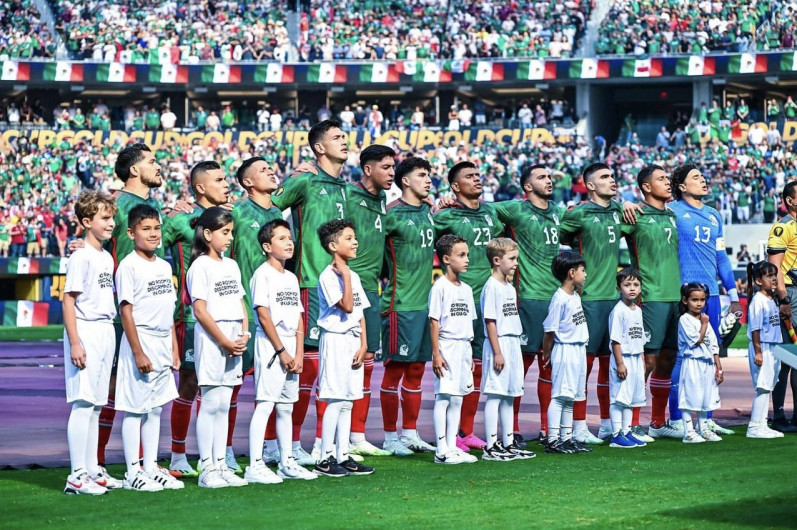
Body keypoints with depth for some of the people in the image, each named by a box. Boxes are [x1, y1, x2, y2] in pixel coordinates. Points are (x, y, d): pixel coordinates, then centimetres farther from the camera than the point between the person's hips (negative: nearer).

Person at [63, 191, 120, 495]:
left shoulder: (107, 258, 14)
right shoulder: (81, 257, -10)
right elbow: (69, 300, -14)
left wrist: (108, 335, 16)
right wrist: (74, 342, -20)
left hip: (106, 332, 9)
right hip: (86, 331, -8)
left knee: (95, 405, 12)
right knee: (82, 404, -9)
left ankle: (92, 470, 18)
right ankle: (77, 476, -8)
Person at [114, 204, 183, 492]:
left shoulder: (164, 266, 13)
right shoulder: (129, 266, -10)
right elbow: (126, 310, -13)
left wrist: (174, 348, 14)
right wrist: (138, 352, -17)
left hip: (163, 342, 8)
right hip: (140, 340, -8)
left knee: (155, 406, 12)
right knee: (135, 408, -3)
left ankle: (151, 467, 18)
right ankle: (133, 472, 0)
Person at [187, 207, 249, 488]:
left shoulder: (231, 265, 15)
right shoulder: (200, 266, -9)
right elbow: (200, 310, -13)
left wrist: (244, 334, 1)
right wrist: (225, 342, -14)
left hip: (233, 340, 7)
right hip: (211, 338, -7)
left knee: (224, 405, 9)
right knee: (211, 404, -6)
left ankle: (220, 465, 12)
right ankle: (207, 468, -3)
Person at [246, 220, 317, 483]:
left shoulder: (291, 278, 16)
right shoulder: (263, 274, -7)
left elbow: (298, 317, 14)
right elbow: (263, 315, -13)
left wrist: (299, 353, 3)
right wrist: (282, 351, -14)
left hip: (291, 348, 8)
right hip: (270, 346, -8)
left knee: (286, 406, 12)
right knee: (265, 404, -11)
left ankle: (287, 462, 18)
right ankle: (255, 466, -12)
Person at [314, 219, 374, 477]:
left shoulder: (354, 276, 14)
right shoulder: (328, 276, -11)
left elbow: (360, 313, 13)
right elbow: (347, 306, -20)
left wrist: (363, 344, 3)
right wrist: (345, 275, -18)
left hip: (354, 341, 8)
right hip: (335, 340, -8)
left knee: (347, 401, 9)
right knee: (336, 400, -9)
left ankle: (343, 456, 13)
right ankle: (325, 458, -4)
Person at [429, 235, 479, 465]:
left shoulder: (466, 289, 14)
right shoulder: (440, 287, -9)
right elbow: (434, 321, -11)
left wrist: (470, 354, 15)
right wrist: (436, 353, -16)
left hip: (463, 347, 8)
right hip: (447, 347, -8)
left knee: (457, 398, 10)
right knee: (443, 398, -5)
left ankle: (452, 447, 15)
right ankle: (442, 450, -3)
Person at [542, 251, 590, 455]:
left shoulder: (576, 296, 13)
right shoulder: (559, 298, -16)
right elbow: (550, 330, -13)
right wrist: (547, 354, -5)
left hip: (579, 350, 9)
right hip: (565, 351, -9)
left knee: (570, 396, 12)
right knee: (559, 395, -9)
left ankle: (567, 438, 17)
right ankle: (552, 440, -8)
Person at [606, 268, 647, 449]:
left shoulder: (638, 310, 12)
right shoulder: (618, 311, -13)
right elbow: (615, 340, -16)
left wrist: (642, 362, 16)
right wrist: (620, 363, -19)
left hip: (636, 359, 9)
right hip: (622, 359, -8)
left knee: (631, 397, 13)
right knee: (618, 397, -5)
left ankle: (626, 432, 21)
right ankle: (616, 435, -2)